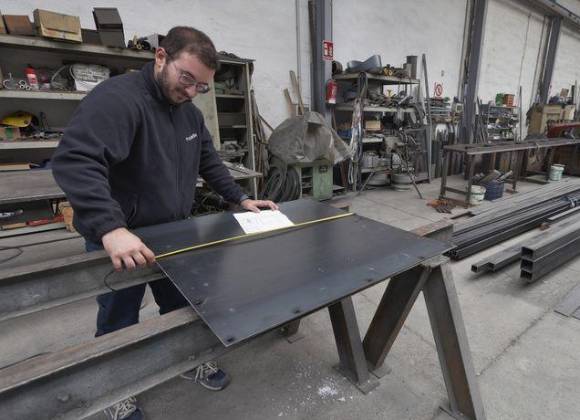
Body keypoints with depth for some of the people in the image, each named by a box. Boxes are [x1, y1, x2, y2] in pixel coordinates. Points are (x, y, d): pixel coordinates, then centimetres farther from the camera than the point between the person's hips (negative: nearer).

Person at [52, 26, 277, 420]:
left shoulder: (189, 110, 5)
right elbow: (74, 160, -34)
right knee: (119, 321, 15)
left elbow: (208, 161, 12)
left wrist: (241, 198, 4)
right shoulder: (117, 98, -22)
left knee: (184, 306, 21)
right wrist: (110, 228, -45)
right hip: (119, 240, -6)